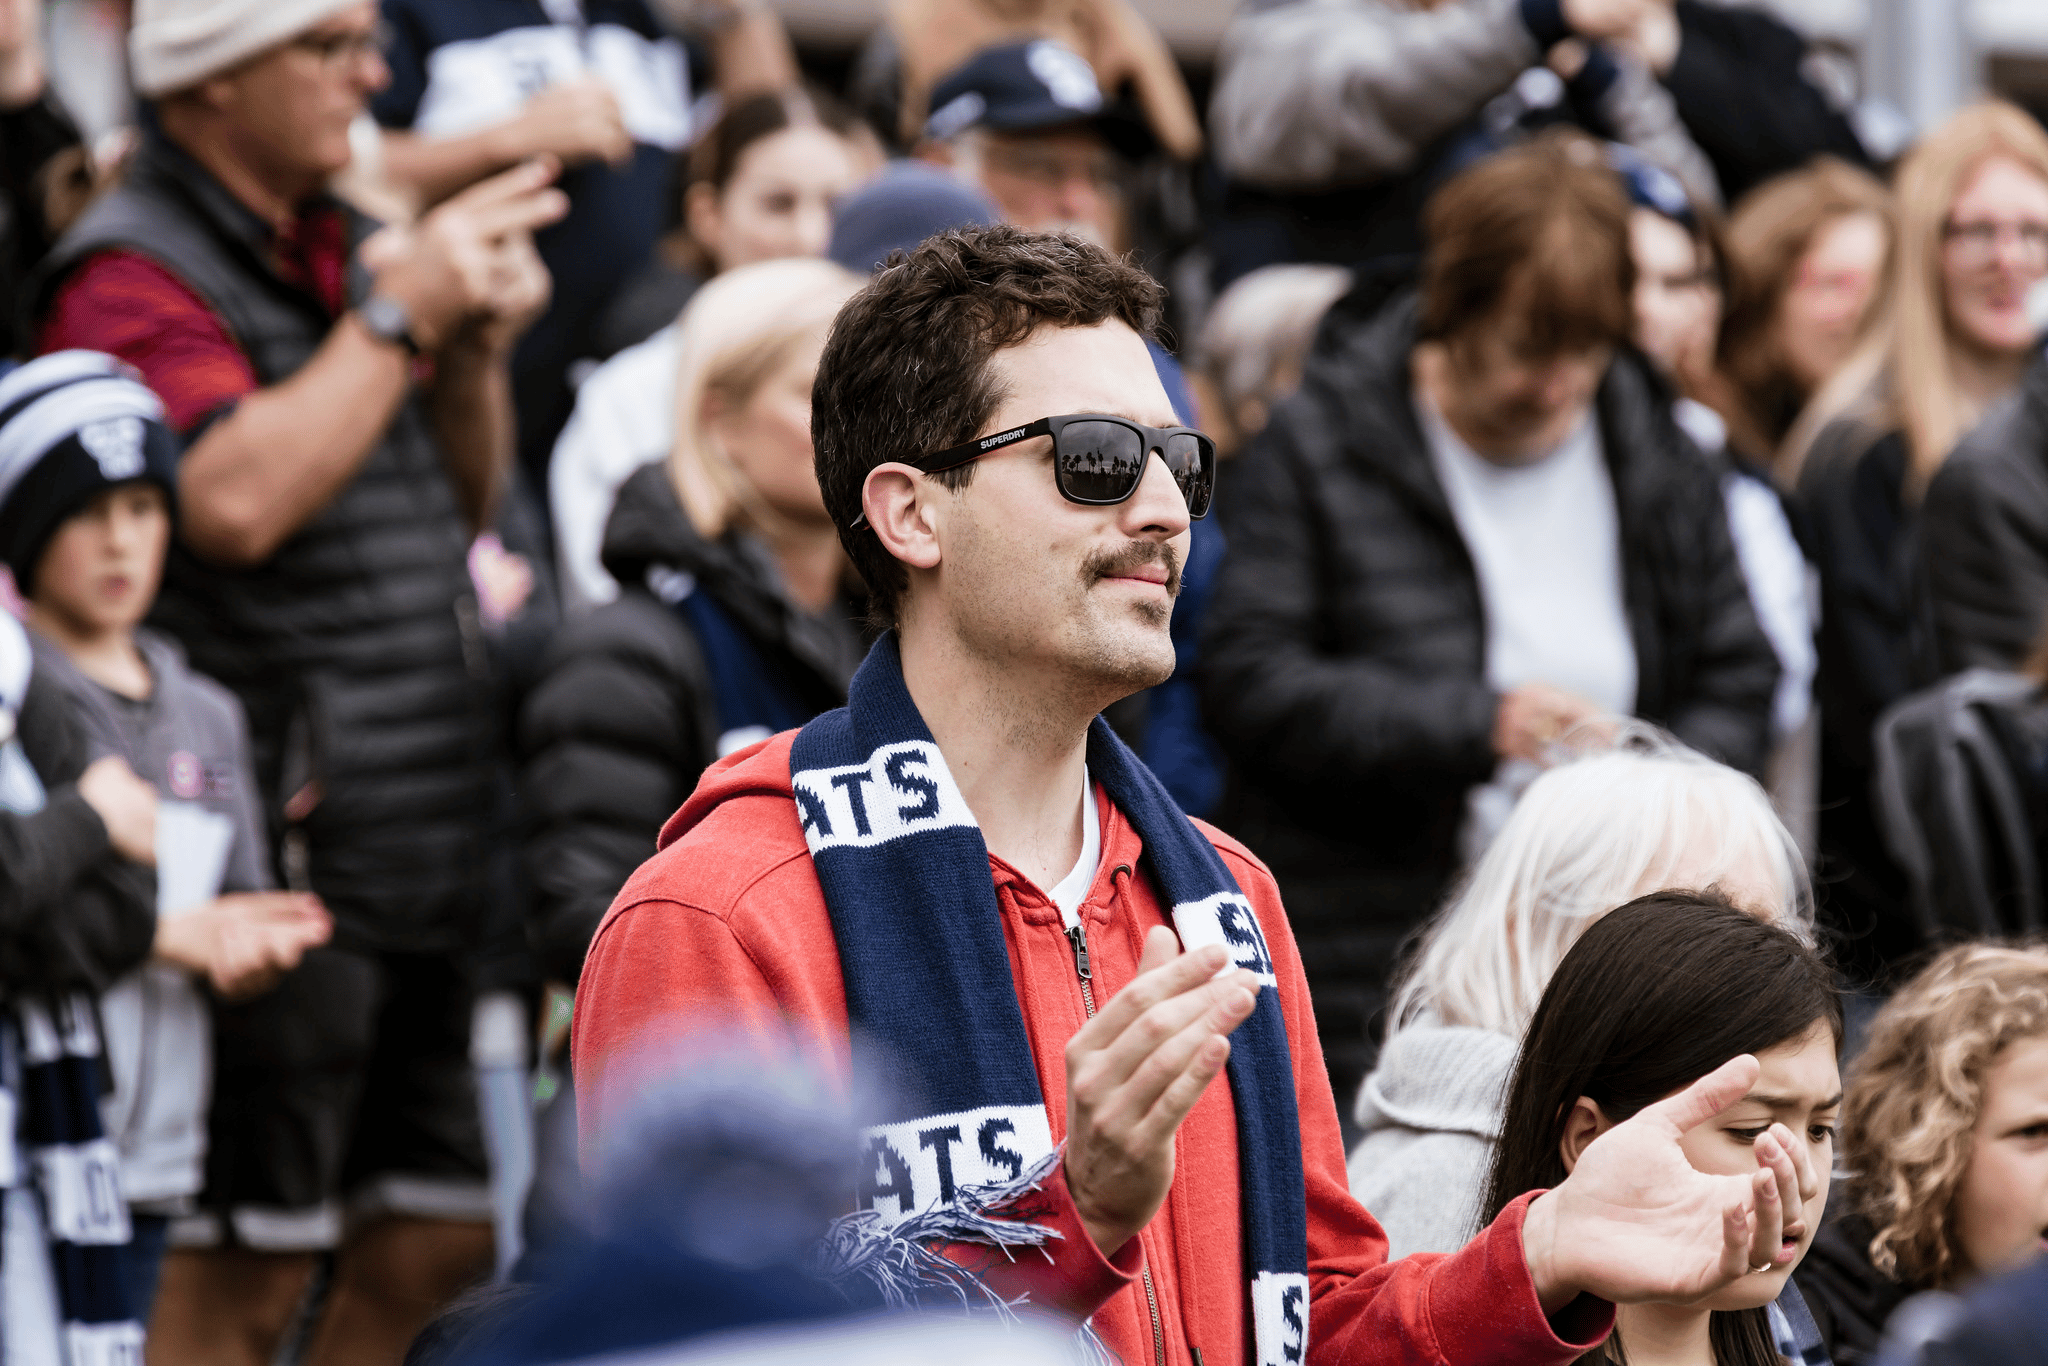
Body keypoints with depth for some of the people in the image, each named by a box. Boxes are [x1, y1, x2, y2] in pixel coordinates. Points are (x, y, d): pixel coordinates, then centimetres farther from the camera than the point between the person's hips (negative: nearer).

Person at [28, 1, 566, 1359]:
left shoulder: (340, 246, 16)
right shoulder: (134, 273, -9)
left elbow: (461, 508, 24)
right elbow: (235, 500, -25)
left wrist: (481, 350, 5)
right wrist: (399, 315, -17)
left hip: (427, 842, 8)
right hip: (282, 860, -8)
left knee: (442, 1242, 11)